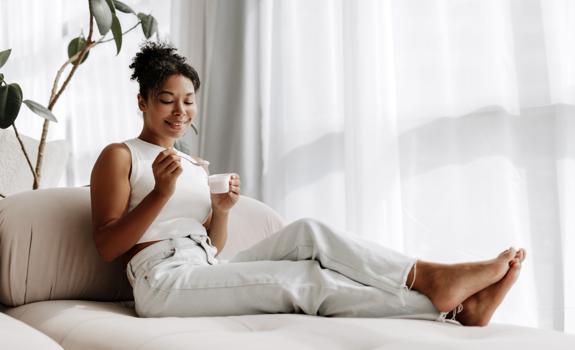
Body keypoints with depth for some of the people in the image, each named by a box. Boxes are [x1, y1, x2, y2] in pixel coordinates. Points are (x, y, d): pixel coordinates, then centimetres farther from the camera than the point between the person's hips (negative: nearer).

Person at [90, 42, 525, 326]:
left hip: (207, 273, 6)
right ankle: (452, 307, -28)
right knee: (307, 280, -23)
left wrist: (221, 210, -2)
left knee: (307, 232, -19)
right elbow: (107, 247, -5)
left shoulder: (199, 167, 24)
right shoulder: (119, 156, 5)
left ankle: (431, 280, -30)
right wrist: (161, 194, -17)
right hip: (165, 280, -6)